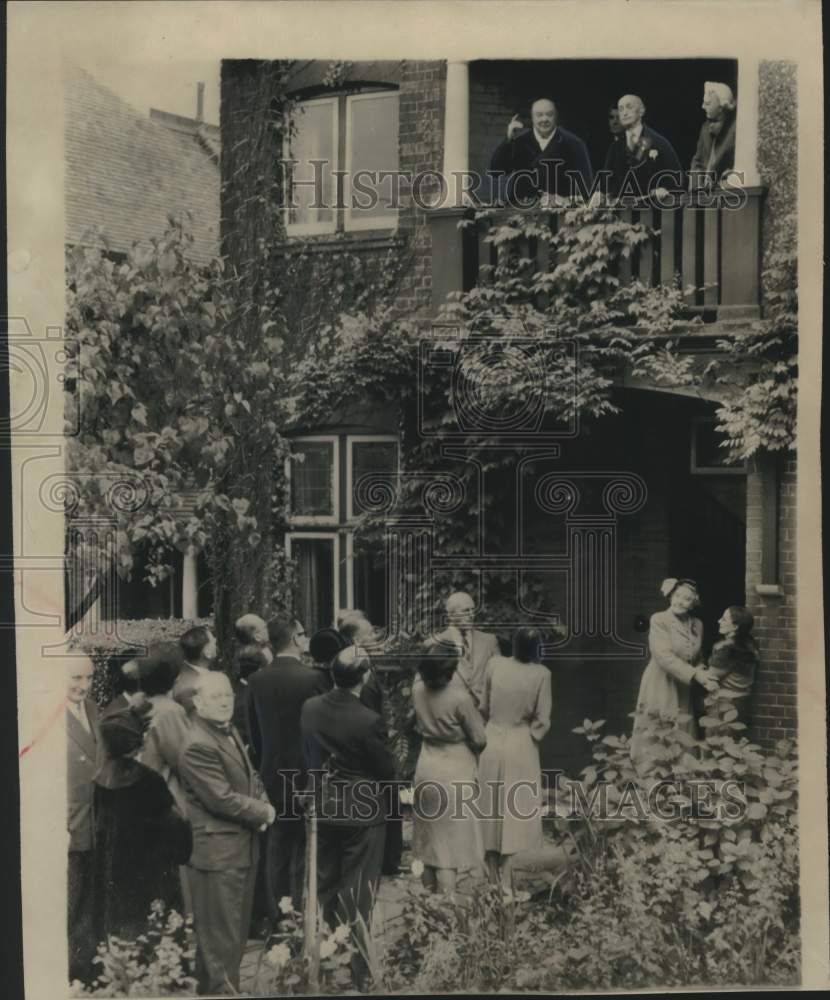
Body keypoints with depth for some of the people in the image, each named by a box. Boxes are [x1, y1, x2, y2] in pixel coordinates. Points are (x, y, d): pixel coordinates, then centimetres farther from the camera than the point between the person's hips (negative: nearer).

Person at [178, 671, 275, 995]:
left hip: (243, 848, 10)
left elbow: (251, 777, 18)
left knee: (237, 931, 20)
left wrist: (263, 805, -2)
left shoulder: (230, 732, 11)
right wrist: (263, 812, -11)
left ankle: (225, 984, 33)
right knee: (220, 937, -1)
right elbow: (223, 799, -24)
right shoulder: (198, 746, -21)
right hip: (218, 853, -10)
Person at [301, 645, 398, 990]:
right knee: (358, 895, 5)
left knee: (326, 888, 21)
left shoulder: (309, 708, -7)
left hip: (323, 808, 5)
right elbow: (388, 770, -12)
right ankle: (358, 971, 13)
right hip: (361, 813, -5)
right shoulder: (368, 721, -24)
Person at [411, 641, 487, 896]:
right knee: (450, 844, 3)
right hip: (454, 771, -6)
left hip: (426, 767, 6)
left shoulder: (418, 689, -9)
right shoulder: (460, 698, -24)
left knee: (430, 837, 20)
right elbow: (479, 740, -14)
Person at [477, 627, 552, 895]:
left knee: (491, 808, 14)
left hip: (492, 741, 3)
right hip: (521, 745, -2)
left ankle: (493, 876, 23)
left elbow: (484, 707, 2)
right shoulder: (541, 674, -14)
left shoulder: (495, 664, -8)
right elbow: (542, 720, -10)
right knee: (516, 811, 9)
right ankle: (506, 880, 12)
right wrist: (531, 735, 9)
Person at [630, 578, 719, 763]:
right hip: (660, 690, -5)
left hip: (683, 692, 5)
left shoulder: (697, 625, 8)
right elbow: (664, 656, -20)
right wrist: (695, 674, -26)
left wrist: (704, 677, -3)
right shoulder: (659, 620, -10)